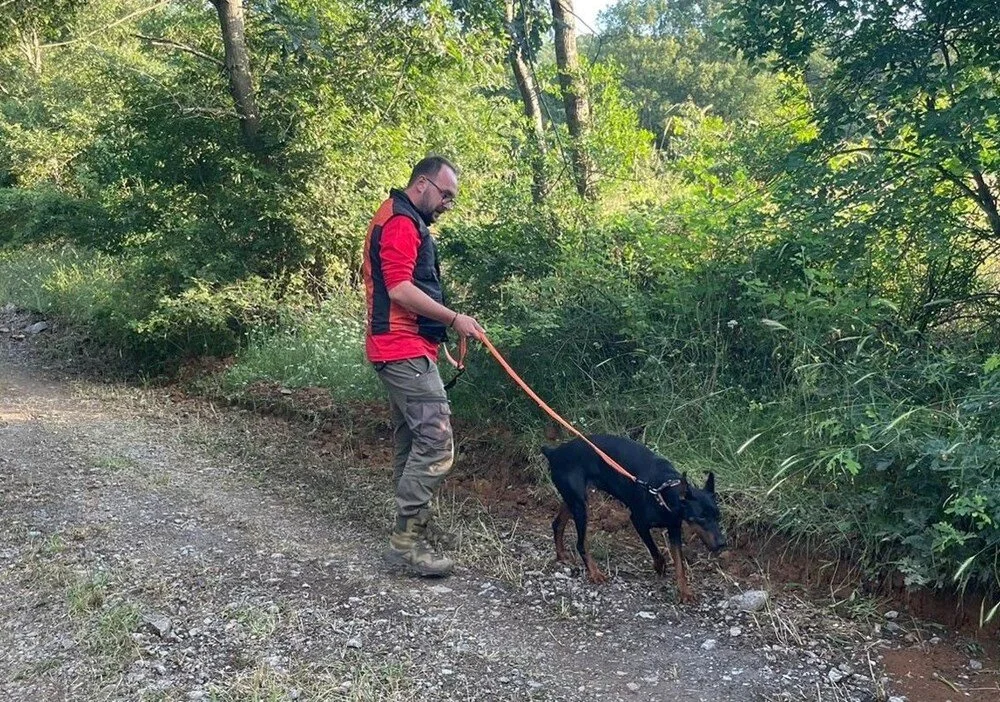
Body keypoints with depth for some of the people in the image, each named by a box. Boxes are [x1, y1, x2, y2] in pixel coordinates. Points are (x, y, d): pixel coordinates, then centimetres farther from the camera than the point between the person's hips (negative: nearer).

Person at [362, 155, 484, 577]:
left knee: (411, 439, 15)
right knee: (436, 442, -13)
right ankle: (406, 541, -10)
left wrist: (443, 323, 20)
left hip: (404, 349, 11)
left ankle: (417, 523, 25)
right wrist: (454, 319, -17)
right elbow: (400, 289, -22)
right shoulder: (401, 223, -13)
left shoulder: (405, 222, 22)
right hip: (405, 350, -11)